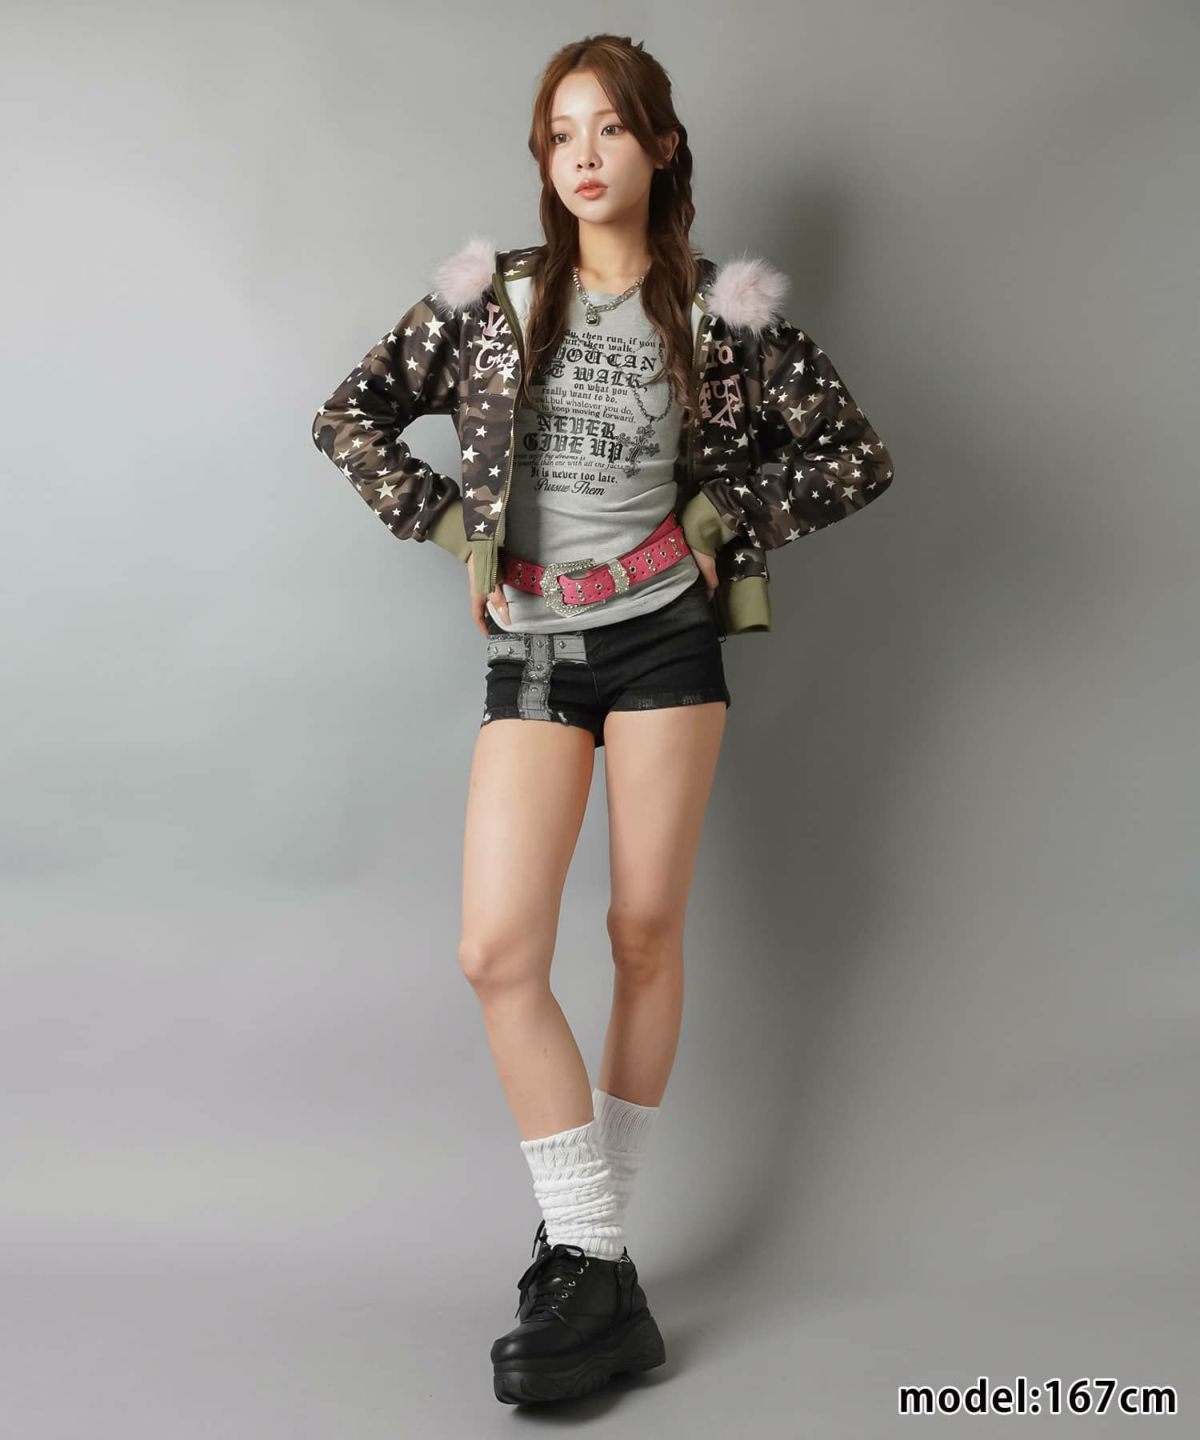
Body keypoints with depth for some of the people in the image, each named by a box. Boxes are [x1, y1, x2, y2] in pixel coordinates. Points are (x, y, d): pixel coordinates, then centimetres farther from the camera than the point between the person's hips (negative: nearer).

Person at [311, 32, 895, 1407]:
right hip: (532, 650, 2)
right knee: (498, 953, -10)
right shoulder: (491, 296, 5)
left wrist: (720, 521, -3)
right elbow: (350, 417, 11)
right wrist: (450, 526, 1)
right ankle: (596, 1270, -1)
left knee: (645, 933, 3)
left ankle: (591, 1240, 20)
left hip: (664, 636, -1)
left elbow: (856, 453, 5)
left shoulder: (722, 311, 1)